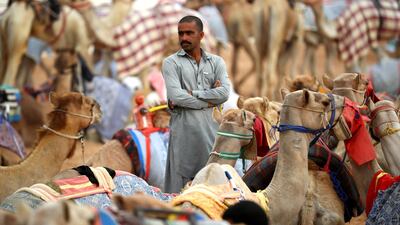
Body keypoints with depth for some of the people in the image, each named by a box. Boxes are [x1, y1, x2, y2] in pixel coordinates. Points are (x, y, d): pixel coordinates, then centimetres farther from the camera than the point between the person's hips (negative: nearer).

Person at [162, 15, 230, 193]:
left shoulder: (216, 62, 14)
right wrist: (209, 101, -4)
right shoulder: (171, 63, 7)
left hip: (211, 131, 3)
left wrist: (191, 94, -7)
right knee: (179, 186, -4)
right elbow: (175, 96, -9)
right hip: (183, 133, -3)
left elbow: (224, 93, -2)